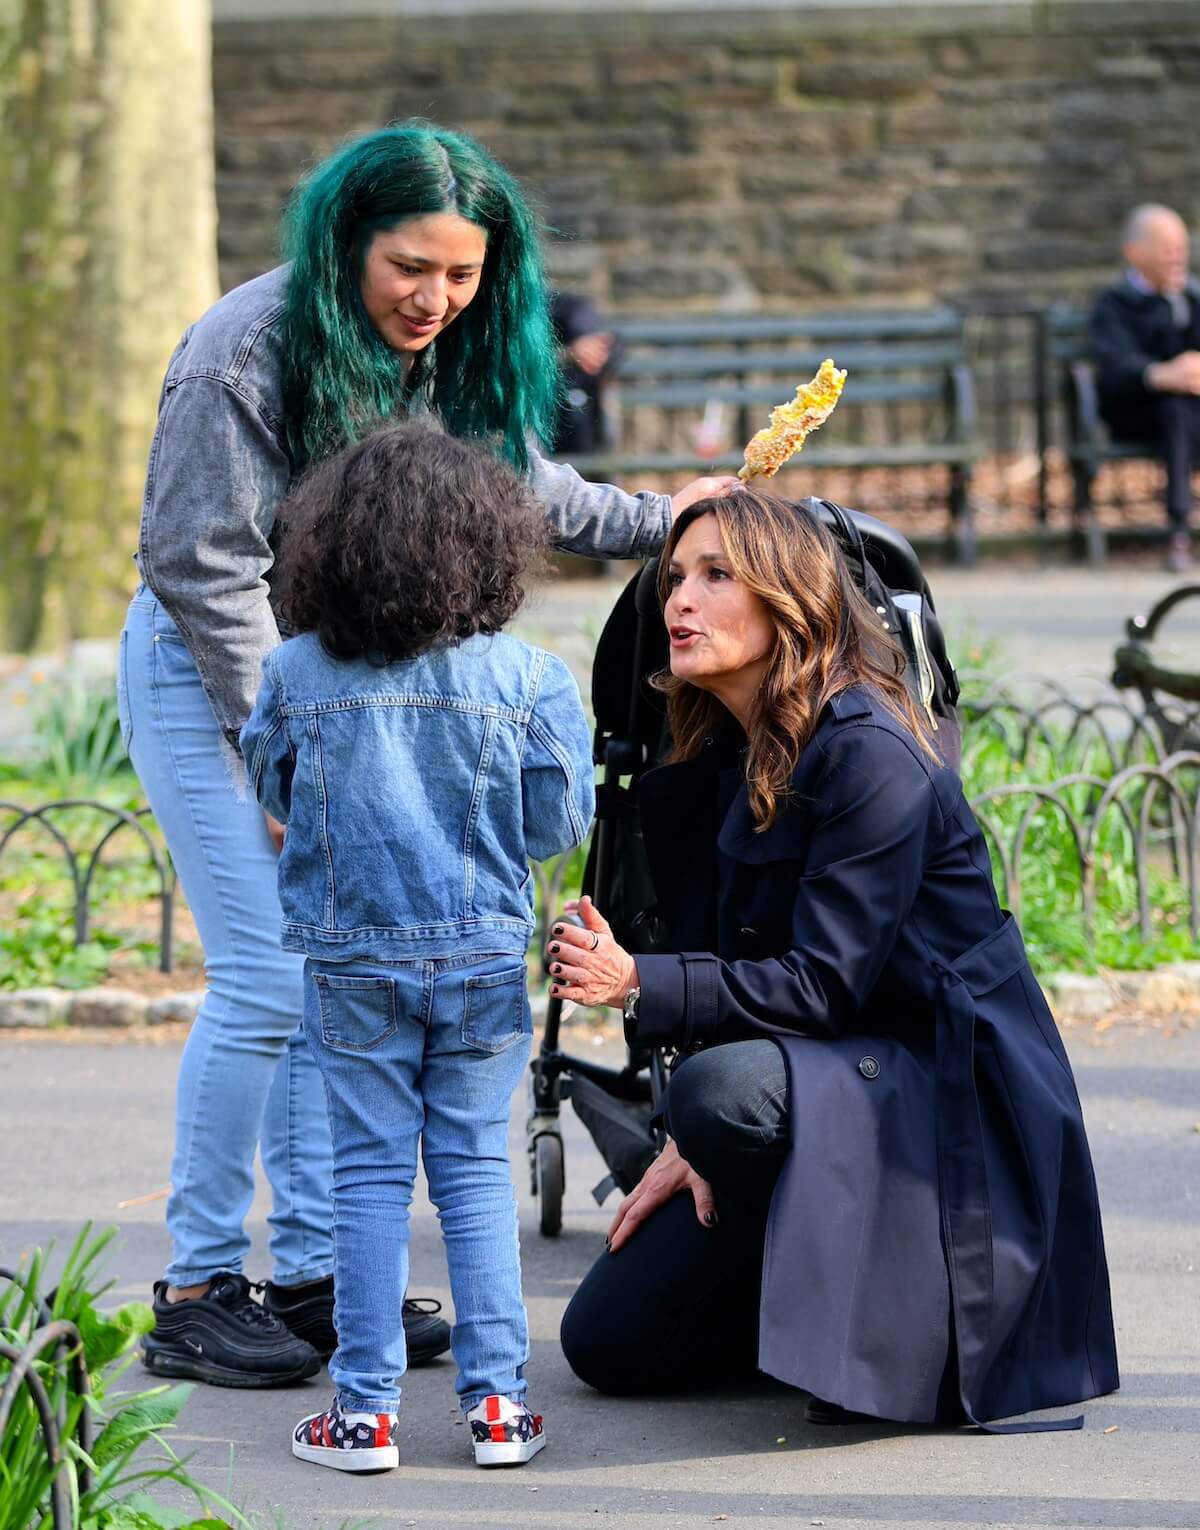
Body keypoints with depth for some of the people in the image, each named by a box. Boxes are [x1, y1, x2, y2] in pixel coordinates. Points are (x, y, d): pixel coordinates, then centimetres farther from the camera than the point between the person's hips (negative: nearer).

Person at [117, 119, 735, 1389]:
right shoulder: (249, 352, -21)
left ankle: (312, 1270, 14)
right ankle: (195, 1292, -1)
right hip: (207, 671, -7)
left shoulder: (454, 362, 0)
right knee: (267, 982, -12)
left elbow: (528, 495, 17)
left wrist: (663, 518, 8)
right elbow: (208, 565, -19)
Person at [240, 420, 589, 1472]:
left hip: (351, 961, 0)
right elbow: (560, 821, -5)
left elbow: (272, 791, 7)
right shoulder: (525, 677, -10)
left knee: (369, 1172, 7)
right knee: (476, 1169, 9)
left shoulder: (295, 674, -7)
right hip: (483, 955, 0)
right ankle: (496, 1402, 9)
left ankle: (366, 1411, 8)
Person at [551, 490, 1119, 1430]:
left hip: (943, 1092, -8)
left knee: (726, 1091, -39)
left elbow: (823, 985, -24)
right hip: (820, 1075, 8)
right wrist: (692, 1145, -4)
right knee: (609, 1341, 1)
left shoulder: (871, 755, -19)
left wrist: (638, 985, -34)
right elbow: (731, 966, 8)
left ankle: (902, 1307, -14)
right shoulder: (724, 760, 7)